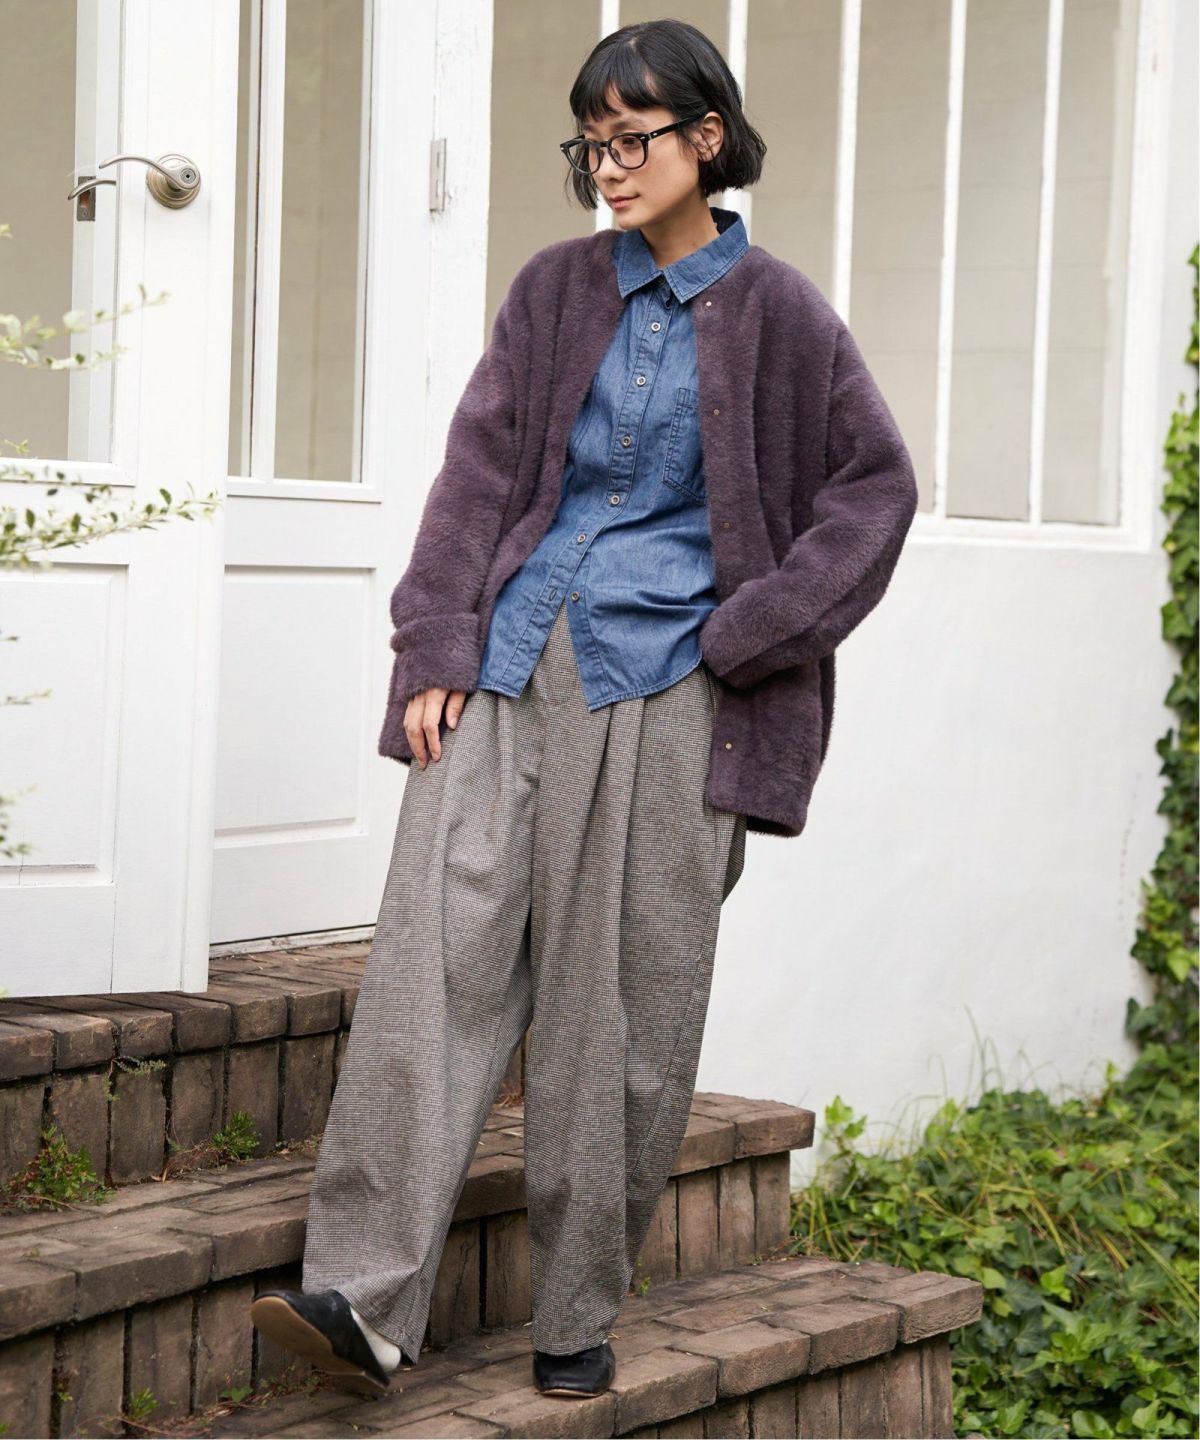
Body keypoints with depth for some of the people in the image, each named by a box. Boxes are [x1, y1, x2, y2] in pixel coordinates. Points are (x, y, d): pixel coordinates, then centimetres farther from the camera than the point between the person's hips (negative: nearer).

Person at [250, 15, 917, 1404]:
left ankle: (576, 1316, 12)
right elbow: (479, 466, 8)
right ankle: (362, 1297, -15)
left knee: (620, 1004, 0)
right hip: (509, 669, 2)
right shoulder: (555, 289, 12)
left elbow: (874, 486, 6)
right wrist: (436, 647, -2)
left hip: (663, 690, -2)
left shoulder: (773, 312, 4)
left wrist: (752, 635, -2)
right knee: (435, 954, -11)